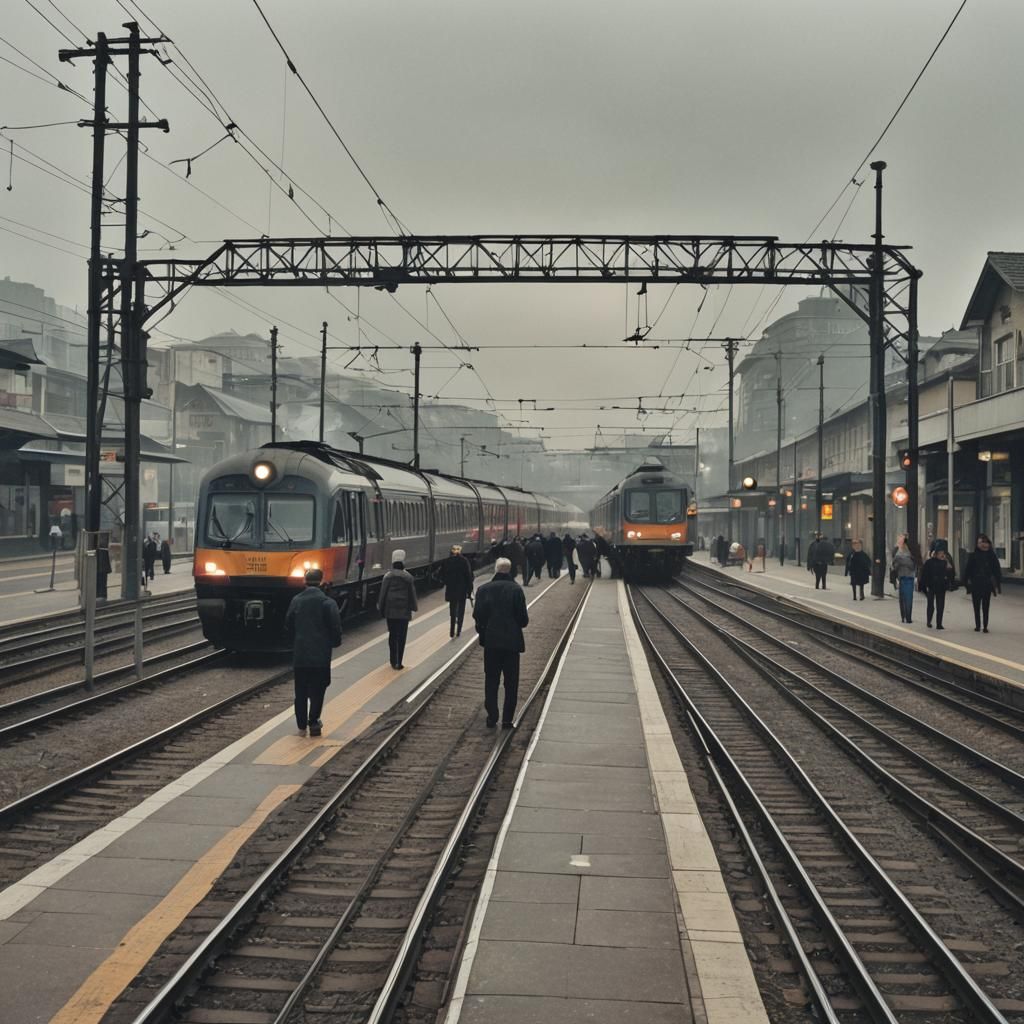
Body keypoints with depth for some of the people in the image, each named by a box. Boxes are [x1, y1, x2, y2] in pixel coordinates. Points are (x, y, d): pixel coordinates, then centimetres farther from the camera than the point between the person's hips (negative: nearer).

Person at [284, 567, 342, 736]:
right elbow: (336, 628, -9)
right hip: (320, 654, -3)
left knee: (301, 691, 10)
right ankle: (314, 722, 6)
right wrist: (334, 643, 9)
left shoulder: (296, 601, 2)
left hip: (299, 654, 3)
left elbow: (288, 624, 8)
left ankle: (301, 726, 13)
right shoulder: (328, 603, -9)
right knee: (317, 690, 7)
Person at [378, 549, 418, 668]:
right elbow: (412, 594, 2)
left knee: (392, 635, 12)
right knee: (402, 636, 3)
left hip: (390, 610, 1)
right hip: (404, 611, -1)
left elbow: (383, 592, -3)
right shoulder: (408, 577, -4)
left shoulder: (388, 576, -5)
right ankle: (398, 662, -1)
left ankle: (393, 661, 13)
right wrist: (414, 607, 14)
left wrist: (380, 607, 6)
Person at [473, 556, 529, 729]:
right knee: (511, 682, 7)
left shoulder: (484, 589, -3)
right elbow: (523, 618, -9)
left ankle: (492, 717, 11)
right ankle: (507, 720, 5)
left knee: (491, 680, 11)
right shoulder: (516, 589, -9)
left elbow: (477, 616, -3)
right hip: (512, 641, -1)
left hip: (491, 641, 2)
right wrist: (522, 623, 13)